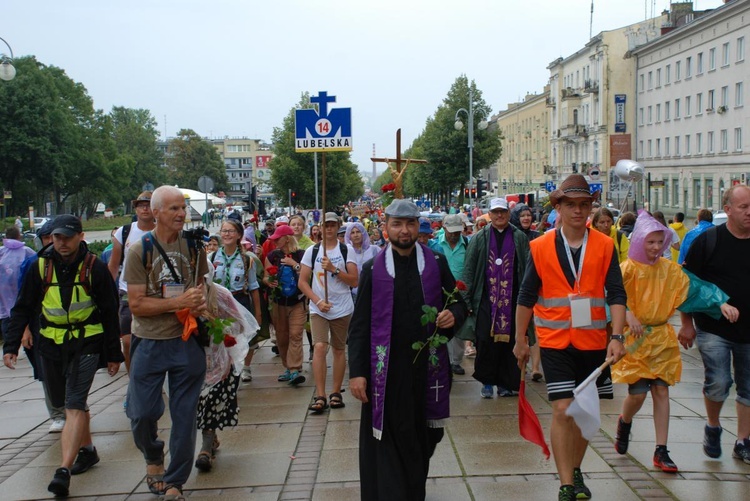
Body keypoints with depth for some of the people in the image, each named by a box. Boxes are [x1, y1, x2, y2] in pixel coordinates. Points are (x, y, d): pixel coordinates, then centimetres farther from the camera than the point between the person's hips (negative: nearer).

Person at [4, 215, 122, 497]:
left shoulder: (94, 268, -7)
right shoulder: (41, 267, 0)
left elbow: (110, 313, -1)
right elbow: (23, 309, 6)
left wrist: (113, 354, 1)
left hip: (86, 344, -4)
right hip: (51, 344, 4)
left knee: (74, 405, -12)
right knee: (67, 402, 15)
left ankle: (64, 471, -16)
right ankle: (87, 450, 33)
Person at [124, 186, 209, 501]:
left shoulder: (193, 246, 1)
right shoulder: (139, 250, -8)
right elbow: (136, 304, -12)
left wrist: (201, 301, -5)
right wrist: (179, 302, -22)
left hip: (187, 341, 2)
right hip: (149, 343, -2)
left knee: (184, 415, 6)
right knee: (142, 413, 3)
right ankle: (153, 458, 36)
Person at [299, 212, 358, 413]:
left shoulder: (347, 250, 2)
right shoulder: (312, 251, 4)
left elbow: (355, 281, -5)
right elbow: (302, 282, 3)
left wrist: (334, 269, -17)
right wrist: (318, 301, -10)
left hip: (342, 308, 0)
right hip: (318, 308, 0)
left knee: (339, 349, 7)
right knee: (319, 347, -13)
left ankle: (336, 392, 18)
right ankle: (320, 396, -10)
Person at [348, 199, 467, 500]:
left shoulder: (437, 264, 5)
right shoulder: (373, 269, 1)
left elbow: (459, 303, 13)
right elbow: (359, 325, 0)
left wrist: (454, 315, -12)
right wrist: (357, 371, -8)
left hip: (427, 367, 2)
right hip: (386, 370, -2)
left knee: (423, 438, 14)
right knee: (387, 441, 0)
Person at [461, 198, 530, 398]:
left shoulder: (520, 238, 6)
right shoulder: (479, 239, 6)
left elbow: (528, 270, 4)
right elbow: (468, 270, 3)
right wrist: (467, 299, -3)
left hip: (512, 300, 1)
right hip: (486, 300, 0)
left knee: (508, 342, 4)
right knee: (485, 342, -2)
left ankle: (505, 383, 17)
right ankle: (487, 382, 12)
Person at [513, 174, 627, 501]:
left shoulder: (605, 246, -1)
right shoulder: (541, 247, -4)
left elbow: (616, 294, -4)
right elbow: (526, 297, 3)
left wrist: (617, 336, -16)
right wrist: (520, 340, 6)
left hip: (593, 342, 2)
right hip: (555, 341, -2)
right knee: (563, 411, -8)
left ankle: (575, 471, 34)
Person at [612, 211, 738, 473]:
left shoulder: (669, 269, 5)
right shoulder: (628, 269, -9)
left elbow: (694, 287, 0)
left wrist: (721, 303, -13)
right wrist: (627, 315, -36)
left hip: (662, 339, 4)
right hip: (635, 339, -4)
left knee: (661, 391, 3)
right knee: (638, 393, -4)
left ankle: (661, 451, 10)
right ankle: (624, 422, 30)